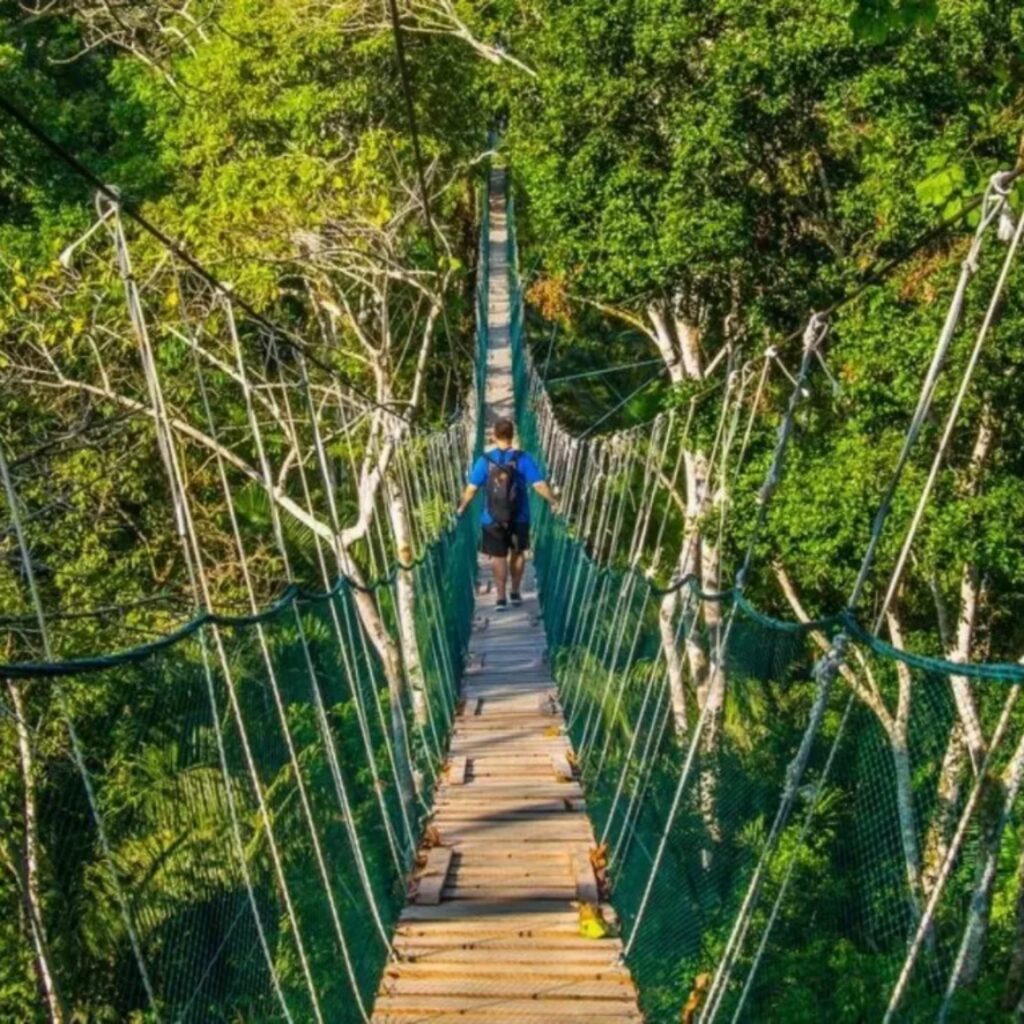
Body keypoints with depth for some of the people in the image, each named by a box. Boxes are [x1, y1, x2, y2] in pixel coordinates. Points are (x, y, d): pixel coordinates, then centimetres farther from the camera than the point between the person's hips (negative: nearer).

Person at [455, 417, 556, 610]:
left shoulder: (484, 460, -8)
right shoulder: (523, 459, -10)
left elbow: (471, 488, -5)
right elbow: (539, 485, -12)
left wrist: (461, 507, 10)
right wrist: (552, 501, 3)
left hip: (493, 519, -1)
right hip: (519, 518, 1)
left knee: (498, 556, 8)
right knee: (517, 553, 19)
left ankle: (501, 597, 8)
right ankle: (515, 592, 27)